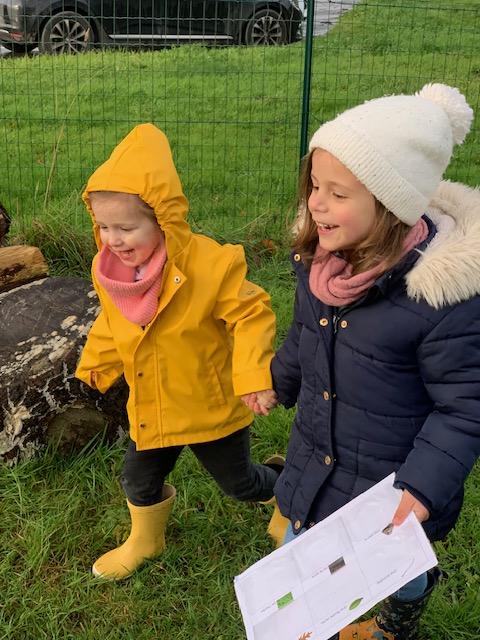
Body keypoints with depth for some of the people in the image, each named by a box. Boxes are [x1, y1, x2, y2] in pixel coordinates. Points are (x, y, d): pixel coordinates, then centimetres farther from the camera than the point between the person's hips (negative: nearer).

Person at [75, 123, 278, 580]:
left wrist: (254, 377, -27)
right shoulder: (109, 271, -9)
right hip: (149, 411, 5)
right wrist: (94, 365, 17)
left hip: (212, 408, -5)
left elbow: (251, 314, -20)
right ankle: (144, 542, 51)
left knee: (239, 481, 17)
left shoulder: (208, 265, -29)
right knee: (139, 481, 22)